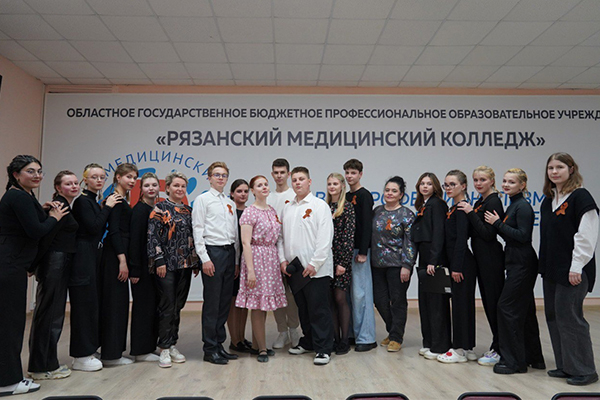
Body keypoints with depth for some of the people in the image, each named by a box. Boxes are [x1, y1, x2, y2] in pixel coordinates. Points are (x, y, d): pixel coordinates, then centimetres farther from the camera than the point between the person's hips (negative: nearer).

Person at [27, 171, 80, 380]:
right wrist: (33, 266, -17)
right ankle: (43, 367, 9)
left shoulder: (65, 207, 16)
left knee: (53, 313, 15)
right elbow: (45, 237, -18)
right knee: (50, 312, -2)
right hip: (54, 263, -10)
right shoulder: (60, 206, -13)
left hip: (60, 263, 10)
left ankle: (46, 362, 26)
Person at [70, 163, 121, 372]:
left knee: (91, 304, 12)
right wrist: (107, 207, -11)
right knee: (84, 304, -4)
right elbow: (93, 227, -18)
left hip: (93, 257, 9)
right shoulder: (82, 201, -9)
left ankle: (86, 352, 21)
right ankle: (81, 357, 5)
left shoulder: (95, 202, 17)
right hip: (83, 258, -9)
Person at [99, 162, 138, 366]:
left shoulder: (123, 201, 17)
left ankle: (112, 352, 21)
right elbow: (113, 230, -18)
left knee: (118, 301, 12)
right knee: (115, 301, -5)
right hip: (115, 255, -10)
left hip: (119, 253, 10)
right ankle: (111, 354, 3)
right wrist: (122, 260, -21)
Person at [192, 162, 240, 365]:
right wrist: (204, 258, -14)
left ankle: (219, 344, 21)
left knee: (225, 302, 10)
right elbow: (198, 230, -7)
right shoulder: (203, 199, 0)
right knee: (212, 302, -3)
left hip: (229, 252, 6)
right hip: (212, 251, -6)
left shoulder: (230, 203, 17)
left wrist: (237, 259, 13)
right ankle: (210, 349, 8)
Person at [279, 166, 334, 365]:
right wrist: (282, 259, 4)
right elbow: (281, 236, 16)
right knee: (303, 308, 15)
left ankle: (323, 349, 8)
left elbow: (325, 238, -10)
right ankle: (307, 342, 30)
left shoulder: (320, 205, -3)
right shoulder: (287, 208, 15)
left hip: (316, 269, -6)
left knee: (319, 310, -2)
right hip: (293, 268, 6)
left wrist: (314, 263, -15)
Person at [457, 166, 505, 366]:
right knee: (488, 302, 14)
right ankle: (497, 346, 25)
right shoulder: (479, 202, 14)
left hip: (491, 258, -9)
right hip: (481, 258, 9)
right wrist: (468, 212, 4)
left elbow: (489, 234, -20)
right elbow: (472, 232, 15)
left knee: (494, 302, -2)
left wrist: (471, 213, -19)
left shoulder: (493, 202, -13)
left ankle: (499, 350, 9)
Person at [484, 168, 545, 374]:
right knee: (525, 310, 15)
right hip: (517, 263, 10)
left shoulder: (523, 206, -14)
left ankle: (514, 361, 4)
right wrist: (498, 224, 5)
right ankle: (533, 357, 27)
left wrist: (498, 223, -16)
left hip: (522, 264, -10)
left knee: (507, 307, -6)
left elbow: (523, 236, -22)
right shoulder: (512, 206, 15)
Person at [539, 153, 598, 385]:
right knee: (553, 316, 12)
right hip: (551, 269, 8)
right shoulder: (548, 200, 13)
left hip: (573, 270, -8)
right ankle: (565, 366, 24)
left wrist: (576, 267, -18)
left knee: (569, 317, -3)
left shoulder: (580, 197, -10)